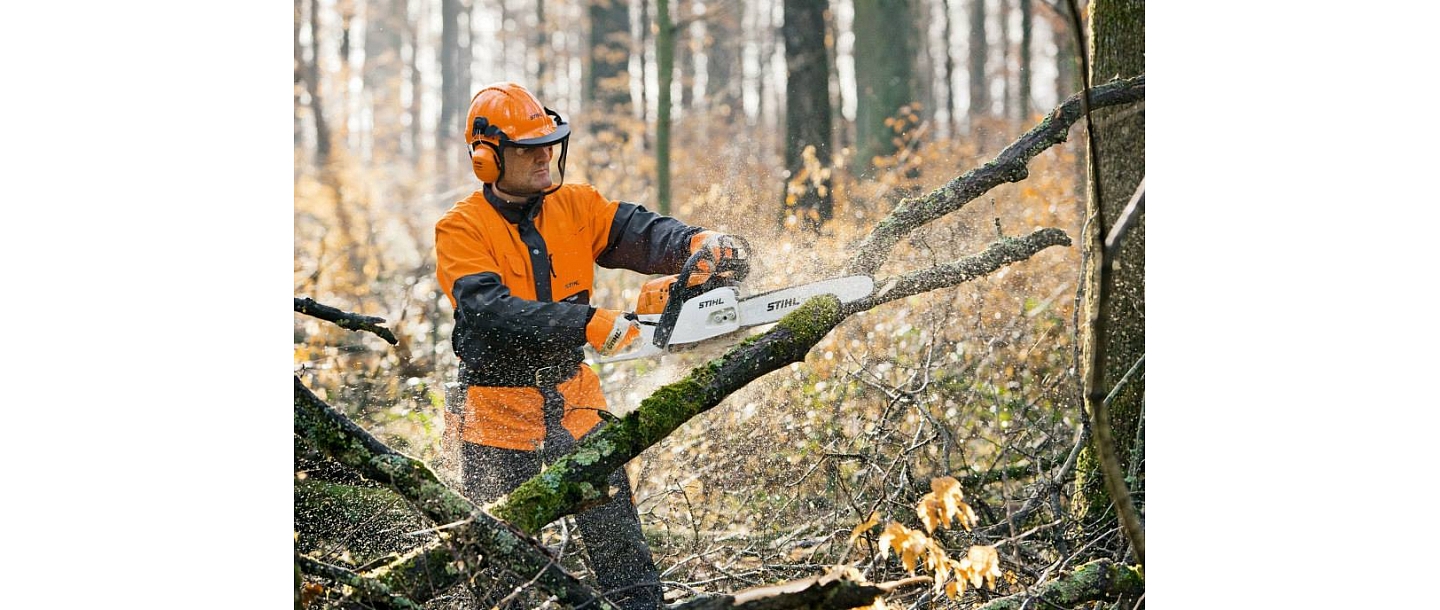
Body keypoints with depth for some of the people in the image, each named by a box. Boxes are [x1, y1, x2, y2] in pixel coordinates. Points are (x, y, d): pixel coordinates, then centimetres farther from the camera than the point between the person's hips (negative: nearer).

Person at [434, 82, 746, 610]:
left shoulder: (576, 206, 3)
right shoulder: (461, 231, -11)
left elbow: (641, 234, -11)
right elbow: (493, 313, -26)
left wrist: (697, 243, -33)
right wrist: (587, 323, -34)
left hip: (574, 407, 4)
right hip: (500, 418, -3)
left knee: (621, 546, 4)